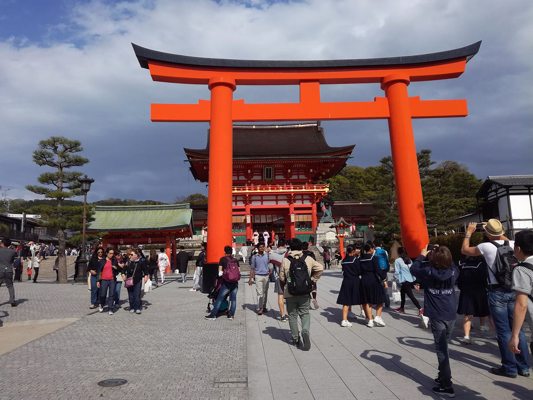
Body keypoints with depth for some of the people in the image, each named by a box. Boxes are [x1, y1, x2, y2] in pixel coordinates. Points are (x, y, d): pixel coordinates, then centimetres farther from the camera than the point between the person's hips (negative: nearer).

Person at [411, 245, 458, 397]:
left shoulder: (429, 272, -13)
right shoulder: (453, 271, -3)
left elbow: (414, 269, 4)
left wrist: (422, 255, 13)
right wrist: (443, 254, 22)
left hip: (437, 316, -5)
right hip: (451, 315, 5)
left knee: (441, 350, -1)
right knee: (443, 347, 20)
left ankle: (447, 386, 0)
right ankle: (443, 376, 32)